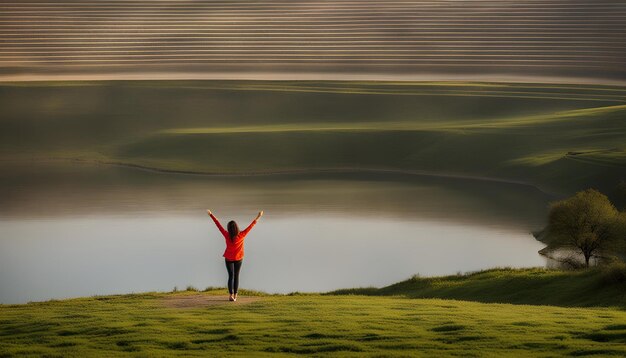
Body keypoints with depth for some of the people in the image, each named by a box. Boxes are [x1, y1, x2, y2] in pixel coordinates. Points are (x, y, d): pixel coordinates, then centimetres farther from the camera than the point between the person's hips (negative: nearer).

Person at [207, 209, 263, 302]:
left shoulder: (227, 235, -20)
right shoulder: (241, 235, -19)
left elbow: (218, 225, -13)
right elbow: (251, 226, -14)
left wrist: (211, 214, -6)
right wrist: (258, 217, -6)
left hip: (229, 259, -1)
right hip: (239, 259, 1)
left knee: (231, 276, 2)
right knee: (236, 276, 11)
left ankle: (231, 295, -7)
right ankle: (235, 295, 12)